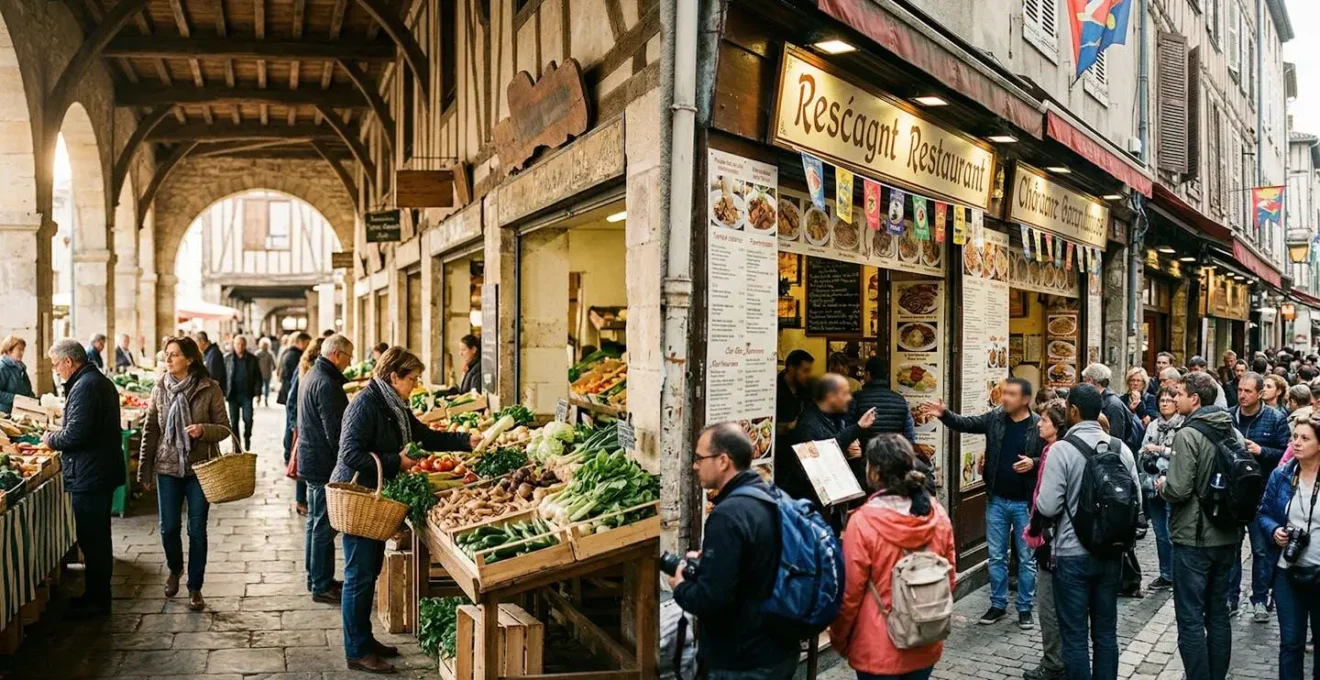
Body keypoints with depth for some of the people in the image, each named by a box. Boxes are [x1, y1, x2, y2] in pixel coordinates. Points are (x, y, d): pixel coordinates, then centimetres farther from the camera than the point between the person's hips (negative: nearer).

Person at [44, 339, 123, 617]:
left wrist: (51, 439, -6)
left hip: (89, 476, -10)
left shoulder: (85, 386, -18)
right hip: (102, 471, 10)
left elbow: (76, 433, -24)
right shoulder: (100, 381, 14)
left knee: (92, 540, -1)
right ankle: (98, 594, 28)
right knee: (98, 538, 18)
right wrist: (57, 438, 15)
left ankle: (96, 600, 9)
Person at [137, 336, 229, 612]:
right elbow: (150, 431, 6)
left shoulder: (210, 389, -8)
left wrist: (204, 430, -26)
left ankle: (195, 588, 17)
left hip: (200, 468, -2)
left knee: (197, 530, 3)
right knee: (169, 527, 8)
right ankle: (174, 569, 38)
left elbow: (225, 428, -4)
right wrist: (145, 470, 6)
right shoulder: (160, 388, 1)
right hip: (167, 467, 2)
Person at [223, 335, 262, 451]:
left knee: (248, 419, -5)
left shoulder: (252, 359, 3)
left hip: (247, 394, -1)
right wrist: (223, 393, -1)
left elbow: (257, 377, 4)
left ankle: (247, 437, 22)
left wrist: (258, 392, -3)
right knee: (234, 420, 5)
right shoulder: (227, 358, 5)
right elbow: (223, 376, 5)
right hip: (233, 394, 1)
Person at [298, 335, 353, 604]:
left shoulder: (309, 375, 12)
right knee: (324, 525, -3)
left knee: (315, 521, 18)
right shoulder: (326, 384, -21)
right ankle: (321, 586, 5)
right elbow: (335, 430, -22)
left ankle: (316, 578, 29)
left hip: (310, 459, 11)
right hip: (324, 463, -11)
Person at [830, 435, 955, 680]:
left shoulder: (862, 522, -21)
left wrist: (838, 640, 1)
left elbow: (850, 592, -14)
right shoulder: (937, 514, -6)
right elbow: (950, 577, 5)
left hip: (879, 650, -5)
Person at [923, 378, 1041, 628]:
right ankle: (998, 604, 25)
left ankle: (1025, 608, 22)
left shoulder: (1039, 426, -10)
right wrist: (944, 414, -20)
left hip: (1025, 503, -3)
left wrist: (1034, 463, -24)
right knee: (996, 556, 12)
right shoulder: (994, 418, -1)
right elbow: (966, 424, -3)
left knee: (1027, 558, 9)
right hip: (997, 500, 3)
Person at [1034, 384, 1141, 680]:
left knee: (1075, 636, 5)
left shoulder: (1062, 449, -16)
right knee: (1106, 632, 16)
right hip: (1111, 552, 5)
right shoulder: (1120, 447, 0)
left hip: (1073, 554, -5)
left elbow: (1048, 506, -19)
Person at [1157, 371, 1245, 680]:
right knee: (1218, 614, 17)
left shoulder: (1188, 434, -17)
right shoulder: (1233, 432, 6)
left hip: (1194, 539, -8)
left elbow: (1177, 490, -23)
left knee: (1190, 619, 0)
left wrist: (1161, 484, -3)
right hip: (1227, 536, 8)